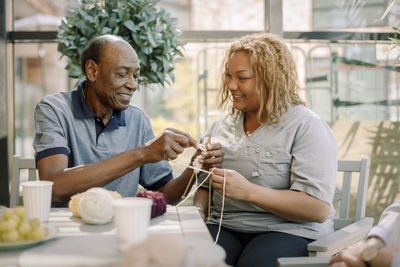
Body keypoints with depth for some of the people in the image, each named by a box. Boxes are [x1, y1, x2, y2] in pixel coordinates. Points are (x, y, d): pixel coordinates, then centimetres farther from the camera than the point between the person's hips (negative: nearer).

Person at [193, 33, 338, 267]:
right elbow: (204, 187, 23)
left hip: (289, 232, -4)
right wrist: (198, 212, -1)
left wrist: (248, 191, -21)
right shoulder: (221, 126, 18)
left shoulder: (307, 127, -4)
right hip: (223, 228, 4)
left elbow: (318, 209, -14)